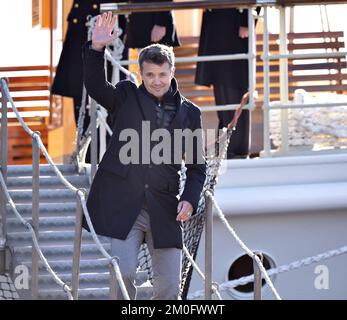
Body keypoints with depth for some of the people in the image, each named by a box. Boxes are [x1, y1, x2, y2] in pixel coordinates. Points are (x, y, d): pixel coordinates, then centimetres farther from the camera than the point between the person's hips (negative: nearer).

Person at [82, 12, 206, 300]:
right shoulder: (127, 97, 10)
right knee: (122, 274, -15)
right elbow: (95, 86, -8)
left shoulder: (189, 113, 11)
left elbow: (197, 166, 13)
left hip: (164, 211, 2)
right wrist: (97, 48, -22)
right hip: (121, 206, -2)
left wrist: (190, 200, -3)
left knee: (169, 287, -1)